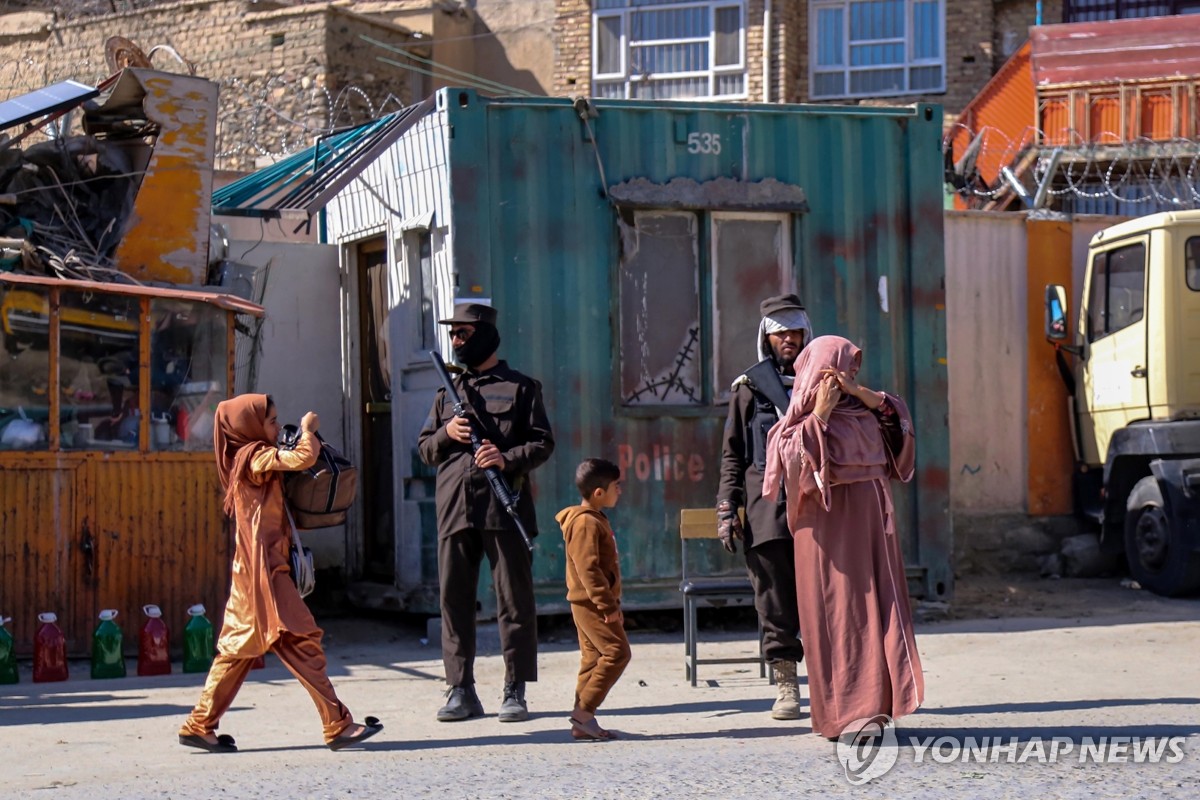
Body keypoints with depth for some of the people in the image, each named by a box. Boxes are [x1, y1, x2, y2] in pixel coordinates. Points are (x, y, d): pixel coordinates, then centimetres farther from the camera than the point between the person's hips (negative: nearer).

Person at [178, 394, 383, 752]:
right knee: (302, 642, -10)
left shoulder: (246, 460, 18)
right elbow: (303, 458, -24)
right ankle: (338, 725, -11)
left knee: (238, 649, 11)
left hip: (250, 570, 10)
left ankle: (199, 726, 12)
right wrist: (308, 429, -5)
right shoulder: (256, 456, -10)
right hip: (265, 569, -10)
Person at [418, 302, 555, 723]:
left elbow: (543, 443, 1)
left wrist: (508, 459, -16)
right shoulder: (448, 391, 18)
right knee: (454, 598, 3)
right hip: (454, 508, 4)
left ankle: (515, 692, 5)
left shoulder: (520, 387, 6)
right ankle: (461, 690, 9)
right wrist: (446, 434, -3)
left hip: (505, 505, -4)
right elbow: (424, 448, 18)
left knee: (514, 600, -1)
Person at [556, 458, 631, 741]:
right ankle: (583, 710, -12)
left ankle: (582, 724, 10)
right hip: (592, 604, -11)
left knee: (594, 658, 9)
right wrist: (608, 605, -24)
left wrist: (611, 604, 24)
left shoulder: (596, 520, 17)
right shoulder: (586, 523, -17)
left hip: (592, 605, 11)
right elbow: (588, 569, -23)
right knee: (616, 651, -13)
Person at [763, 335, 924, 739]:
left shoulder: (859, 408, 15)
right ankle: (842, 710, -4)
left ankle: (874, 702, 10)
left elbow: (897, 414, 5)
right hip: (830, 521, -7)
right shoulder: (802, 415, -3)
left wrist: (859, 392, -6)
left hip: (872, 519, 7)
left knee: (878, 608, 5)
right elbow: (794, 455, -17)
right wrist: (819, 414, -15)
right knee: (837, 612, -7)